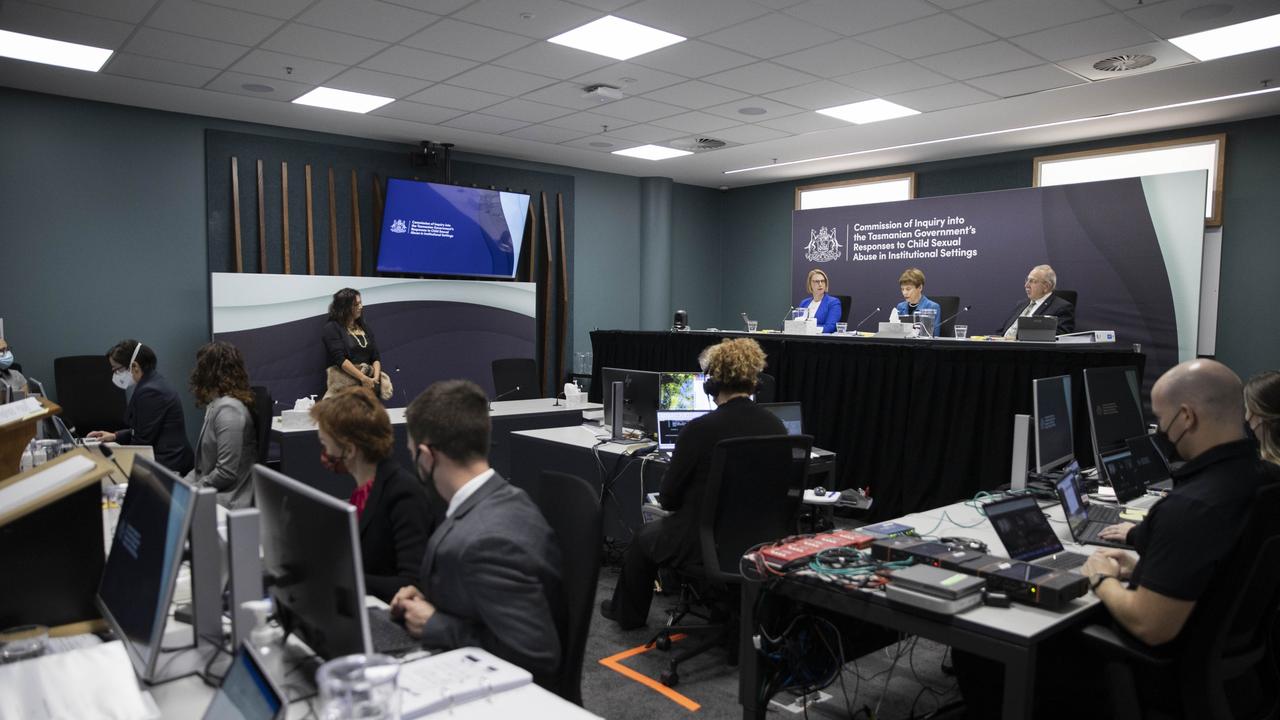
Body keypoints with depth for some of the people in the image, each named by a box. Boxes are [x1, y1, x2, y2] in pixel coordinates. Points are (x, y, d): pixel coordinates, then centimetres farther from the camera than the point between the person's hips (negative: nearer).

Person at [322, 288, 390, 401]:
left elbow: (376, 357, 13)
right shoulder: (332, 328, 2)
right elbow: (340, 359, -10)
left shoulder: (365, 328, 20)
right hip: (343, 379, -5)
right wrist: (363, 378, -18)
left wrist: (376, 378, -8)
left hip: (368, 380, 5)